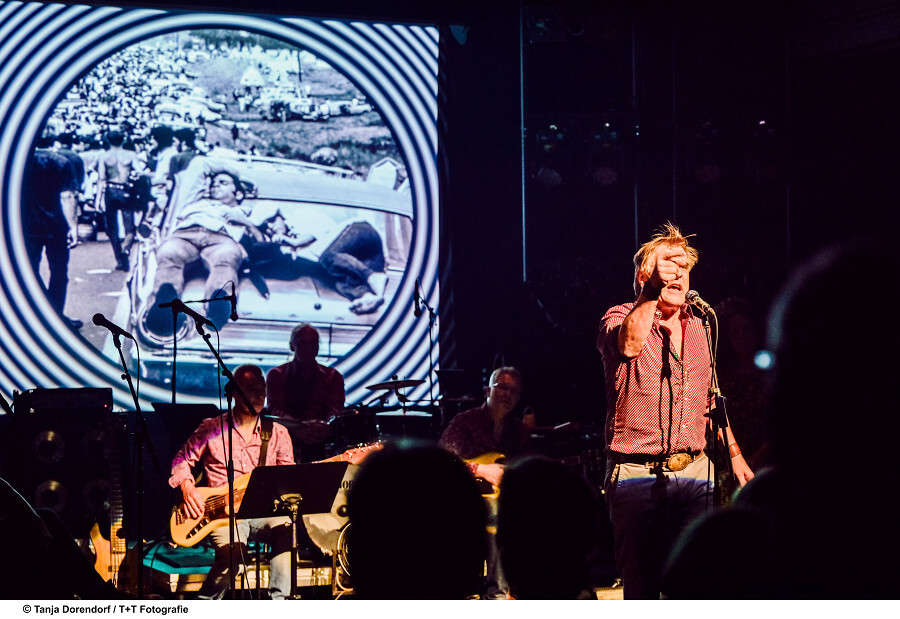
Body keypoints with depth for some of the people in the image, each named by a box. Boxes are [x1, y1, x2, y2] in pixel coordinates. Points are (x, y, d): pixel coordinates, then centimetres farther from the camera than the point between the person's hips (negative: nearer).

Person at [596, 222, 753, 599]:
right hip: (636, 476, -5)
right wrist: (653, 290, -23)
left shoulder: (697, 327, 16)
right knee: (641, 586, -3)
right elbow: (629, 344, -28)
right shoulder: (620, 318, -2)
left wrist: (734, 454, 22)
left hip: (694, 473, 5)